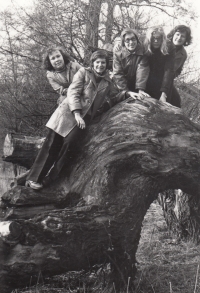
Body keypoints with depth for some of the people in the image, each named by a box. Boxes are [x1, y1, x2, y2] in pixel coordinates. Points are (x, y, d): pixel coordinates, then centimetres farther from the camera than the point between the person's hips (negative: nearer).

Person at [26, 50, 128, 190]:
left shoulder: (108, 83, 16)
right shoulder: (83, 73, 4)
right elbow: (73, 93, -5)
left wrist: (127, 93, 2)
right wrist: (77, 114, -16)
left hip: (85, 117, 2)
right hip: (69, 111, -2)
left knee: (68, 143, -18)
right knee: (53, 143, -10)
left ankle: (47, 179, -11)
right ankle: (34, 178, -7)